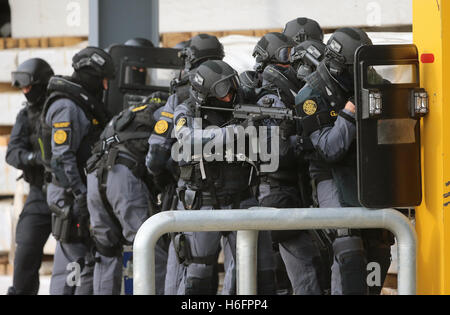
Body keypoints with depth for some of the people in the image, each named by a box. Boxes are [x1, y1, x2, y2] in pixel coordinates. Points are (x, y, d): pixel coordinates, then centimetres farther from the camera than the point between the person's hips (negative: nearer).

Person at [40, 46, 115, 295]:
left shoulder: (83, 104, 16)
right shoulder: (67, 107, -15)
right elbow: (62, 157, -21)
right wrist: (81, 195, -22)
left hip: (80, 190, 10)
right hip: (70, 194, -10)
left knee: (68, 262, 13)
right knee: (82, 260, -10)